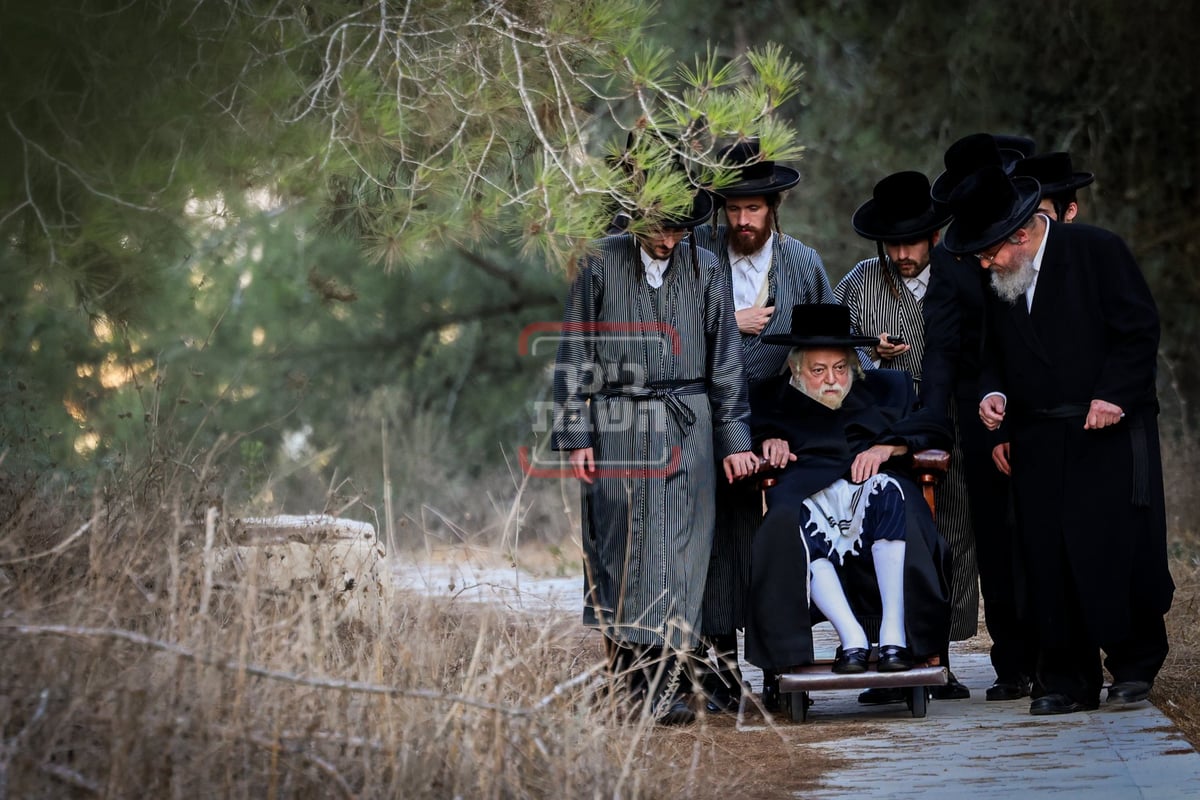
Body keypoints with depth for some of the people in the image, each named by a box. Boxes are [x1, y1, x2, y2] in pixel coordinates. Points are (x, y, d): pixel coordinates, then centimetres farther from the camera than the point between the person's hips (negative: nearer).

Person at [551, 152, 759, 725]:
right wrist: (576, 436, -1)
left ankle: (666, 686, -3)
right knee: (618, 546, -3)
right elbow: (575, 355, 4)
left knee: (675, 547, -4)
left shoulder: (705, 269, 7)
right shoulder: (600, 264, 3)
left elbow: (724, 359, 9)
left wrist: (734, 439, 6)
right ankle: (623, 675, 3)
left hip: (686, 426, 1)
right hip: (618, 427, -1)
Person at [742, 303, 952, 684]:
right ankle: (852, 638, -40)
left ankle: (894, 633, -38)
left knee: (888, 492, -37)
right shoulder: (774, 396, 25)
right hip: (807, 496, -1)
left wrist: (887, 447, -3)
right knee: (788, 522, -38)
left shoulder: (884, 388, 26)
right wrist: (767, 440, 1)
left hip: (870, 486, 1)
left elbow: (933, 427, 16)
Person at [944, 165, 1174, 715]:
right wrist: (993, 392, -4)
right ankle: (1069, 682, 7)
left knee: (1118, 551, -7)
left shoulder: (1097, 250, -6)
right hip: (1039, 443, 5)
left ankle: (1134, 666, 9)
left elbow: (1140, 329, -6)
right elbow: (994, 353, 17)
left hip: (1109, 434, -4)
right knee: (1050, 562, 1)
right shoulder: (995, 279, 9)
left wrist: (1114, 396, -15)